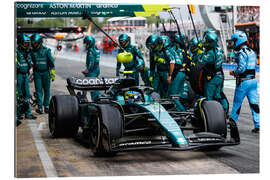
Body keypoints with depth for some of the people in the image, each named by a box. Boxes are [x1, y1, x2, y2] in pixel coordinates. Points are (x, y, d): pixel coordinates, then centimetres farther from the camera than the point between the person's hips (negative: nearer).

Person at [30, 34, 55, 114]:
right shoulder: (32, 51, 5)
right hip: (37, 73, 1)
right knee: (38, 90, -5)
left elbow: (51, 62, -3)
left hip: (46, 73, -1)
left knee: (47, 90, 4)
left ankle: (46, 106, 16)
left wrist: (52, 73, -6)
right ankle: (40, 107, -5)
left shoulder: (46, 50, -3)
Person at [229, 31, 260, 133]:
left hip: (244, 81, -7)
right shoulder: (252, 52, 14)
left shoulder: (241, 53, -14)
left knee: (237, 103, 9)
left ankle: (232, 121, 23)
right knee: (254, 104, 4)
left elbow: (241, 68, -22)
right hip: (253, 80, 7)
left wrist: (234, 72, -2)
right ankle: (258, 126, 0)